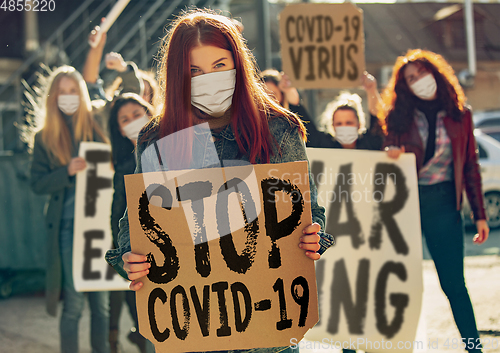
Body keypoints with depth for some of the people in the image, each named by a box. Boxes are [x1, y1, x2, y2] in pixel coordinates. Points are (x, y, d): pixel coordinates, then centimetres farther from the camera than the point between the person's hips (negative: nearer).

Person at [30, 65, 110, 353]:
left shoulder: (97, 128, 7)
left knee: (101, 299, 5)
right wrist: (68, 171, -14)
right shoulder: (46, 138, 6)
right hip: (68, 226, -1)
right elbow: (37, 184, 0)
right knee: (74, 301, -3)